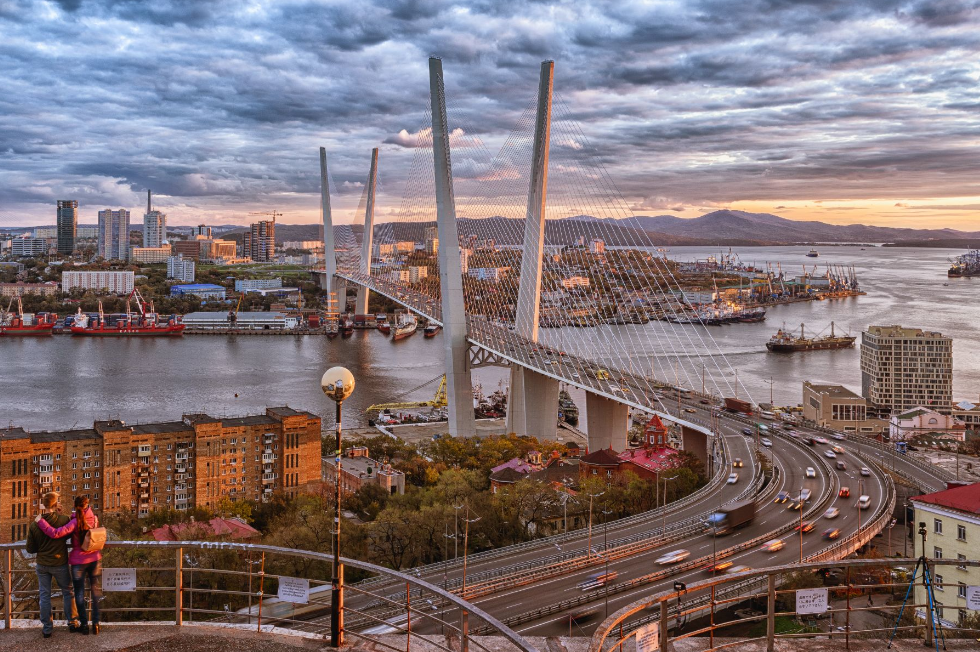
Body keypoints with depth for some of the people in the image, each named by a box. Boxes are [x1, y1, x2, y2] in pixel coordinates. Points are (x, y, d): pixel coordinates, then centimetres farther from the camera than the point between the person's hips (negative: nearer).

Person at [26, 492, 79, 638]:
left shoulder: (34, 526, -10)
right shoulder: (63, 520, -18)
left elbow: (30, 549, -3)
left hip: (42, 565, 2)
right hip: (60, 564, -1)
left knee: (44, 596, 11)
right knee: (67, 592, 16)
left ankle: (47, 628, 15)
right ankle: (72, 623, 21)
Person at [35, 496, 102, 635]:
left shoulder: (75, 522, -17)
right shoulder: (94, 519, -4)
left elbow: (55, 533, -26)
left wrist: (41, 522, -16)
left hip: (78, 562, -3)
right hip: (95, 559, 3)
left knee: (79, 594, 11)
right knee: (96, 592, 14)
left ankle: (84, 625, 15)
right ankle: (96, 623, 15)